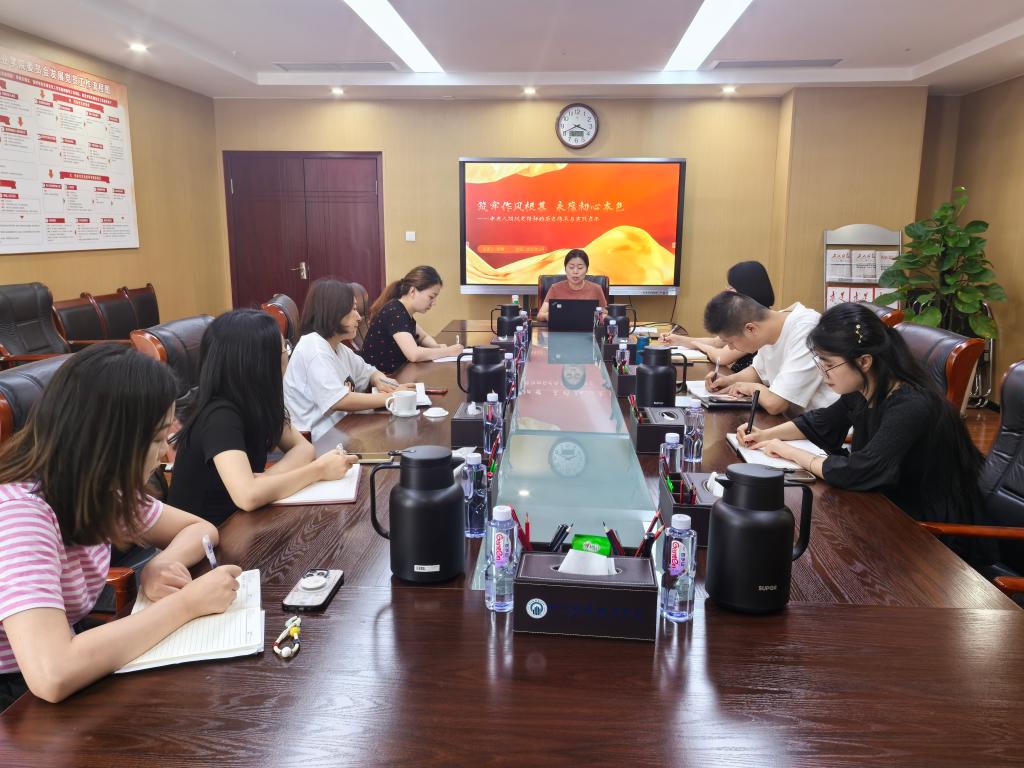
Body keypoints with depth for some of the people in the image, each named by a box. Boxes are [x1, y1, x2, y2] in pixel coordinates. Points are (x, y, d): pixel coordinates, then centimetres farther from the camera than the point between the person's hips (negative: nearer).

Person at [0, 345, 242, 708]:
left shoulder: (98, 489, -5)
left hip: (70, 685, 6)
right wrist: (187, 602, -29)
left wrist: (159, 567, -14)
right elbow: (53, 676, -39)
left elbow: (200, 528, 6)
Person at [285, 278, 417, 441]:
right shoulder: (314, 348, -16)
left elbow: (368, 372, 22)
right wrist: (390, 398, -21)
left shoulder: (338, 347, 11)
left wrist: (380, 381, -3)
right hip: (316, 440, -8)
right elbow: (339, 401, -27)